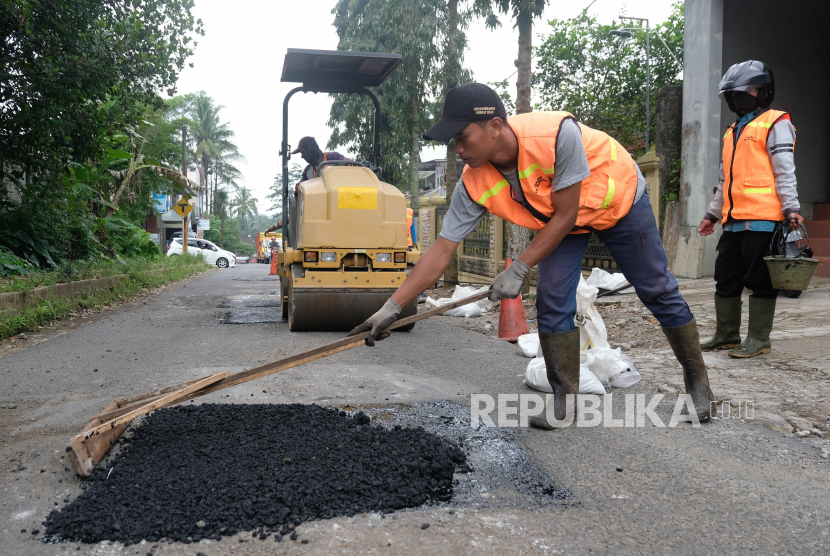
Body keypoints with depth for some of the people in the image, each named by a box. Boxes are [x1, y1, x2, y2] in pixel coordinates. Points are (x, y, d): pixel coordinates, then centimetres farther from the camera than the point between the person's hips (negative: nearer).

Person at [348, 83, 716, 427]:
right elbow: (442, 250, -23)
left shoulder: (558, 134, -41)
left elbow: (566, 216, -31)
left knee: (658, 291, 7)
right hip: (558, 218, 4)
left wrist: (518, 270, -32)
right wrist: (392, 307, -27)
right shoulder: (474, 184, -26)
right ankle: (565, 399, 8)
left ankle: (697, 380, 27)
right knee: (552, 304, -9)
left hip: (618, 199, -3)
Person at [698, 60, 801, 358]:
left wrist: (790, 207, -17)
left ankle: (759, 338, 5)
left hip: (762, 218, -8)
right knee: (726, 278, 10)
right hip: (734, 220, 8)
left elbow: (784, 171, -8)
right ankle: (727, 335, 20)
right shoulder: (733, 132, 24)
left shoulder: (775, 124, 2)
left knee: (760, 280, -3)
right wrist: (712, 213, 25)